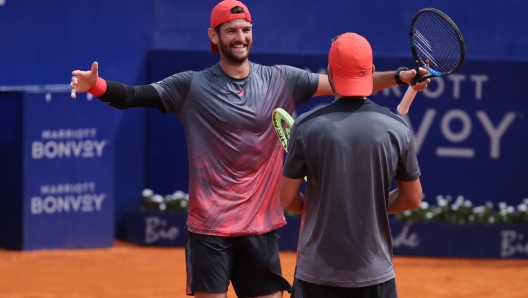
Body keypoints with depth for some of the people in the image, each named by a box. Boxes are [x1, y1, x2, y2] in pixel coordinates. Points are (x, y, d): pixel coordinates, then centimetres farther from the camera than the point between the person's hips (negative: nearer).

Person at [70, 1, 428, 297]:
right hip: (210, 227, -3)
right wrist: (97, 85, -28)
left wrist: (400, 76, -8)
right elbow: (133, 95, -9)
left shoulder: (281, 80, 3)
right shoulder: (193, 86, -3)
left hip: (261, 225, 3)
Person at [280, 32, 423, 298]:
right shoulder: (396, 128, -4)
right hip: (375, 273, 1)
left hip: (317, 272, -1)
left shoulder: (307, 126, -8)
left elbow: (288, 198, -1)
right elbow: (413, 197, 6)